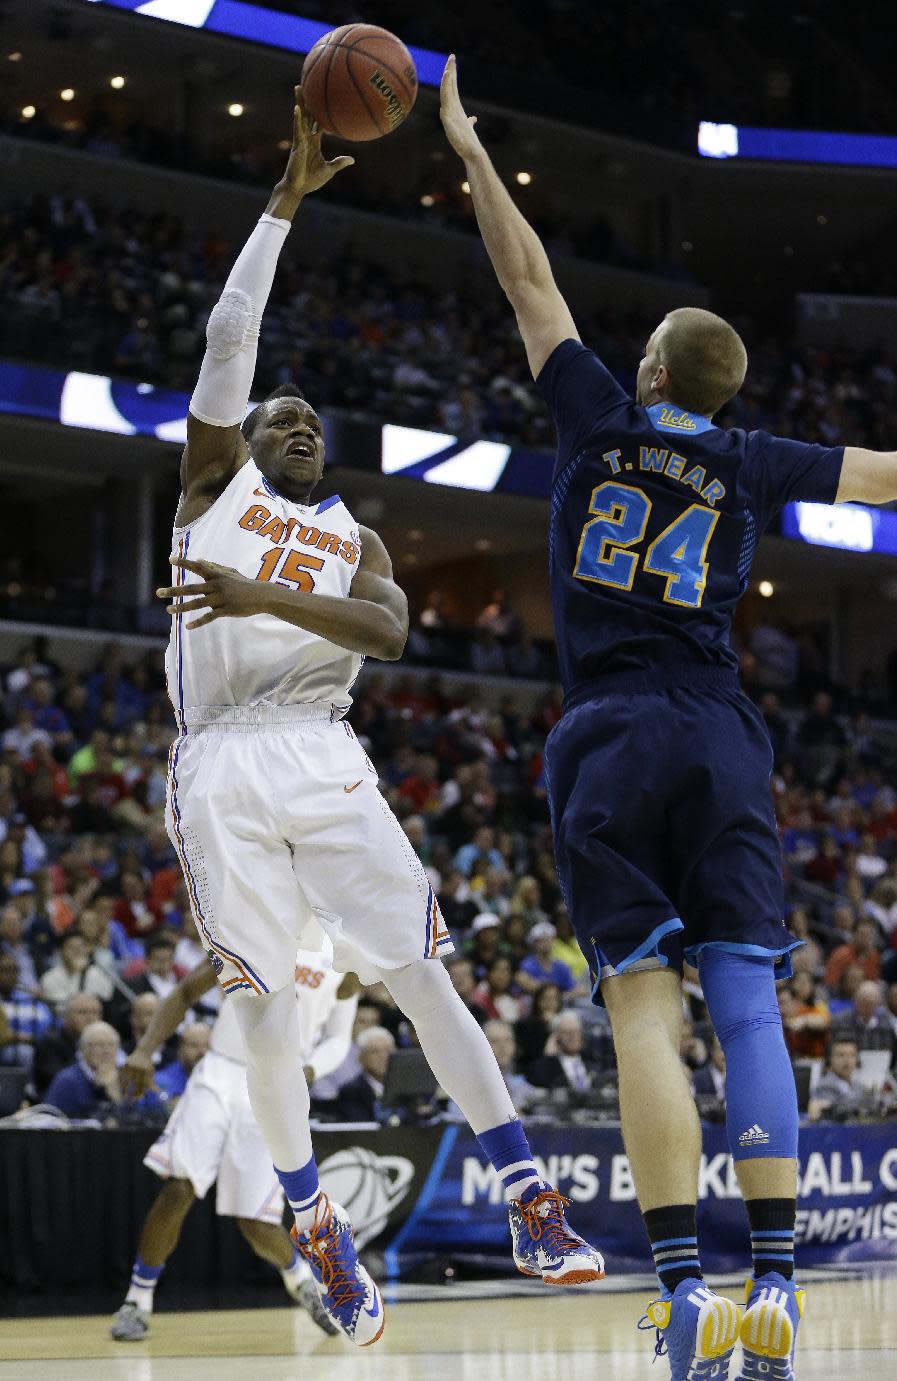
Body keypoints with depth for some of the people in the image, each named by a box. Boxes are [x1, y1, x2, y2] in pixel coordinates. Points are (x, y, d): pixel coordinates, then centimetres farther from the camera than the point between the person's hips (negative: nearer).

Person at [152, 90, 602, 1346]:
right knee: (263, 1007, -3)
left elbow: (389, 631, -4)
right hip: (220, 767, -1)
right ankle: (318, 1229, 11)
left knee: (424, 976, -5)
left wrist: (269, 597, -19)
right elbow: (229, 334, 4)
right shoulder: (216, 481, 16)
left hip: (322, 757, 1)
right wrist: (285, 202, 0)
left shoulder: (354, 541, 19)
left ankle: (532, 1208, -3)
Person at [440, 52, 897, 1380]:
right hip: (718, 740, 1)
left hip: (609, 744, -1)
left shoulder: (601, 419, 6)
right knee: (747, 1006, -3)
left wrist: (471, 152, 26)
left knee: (644, 1007, -7)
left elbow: (530, 283, 15)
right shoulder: (751, 462, 9)